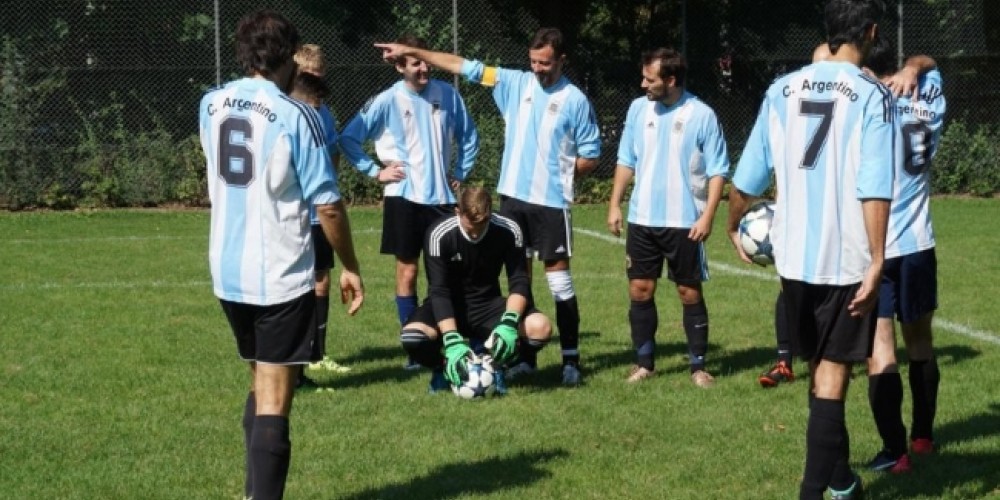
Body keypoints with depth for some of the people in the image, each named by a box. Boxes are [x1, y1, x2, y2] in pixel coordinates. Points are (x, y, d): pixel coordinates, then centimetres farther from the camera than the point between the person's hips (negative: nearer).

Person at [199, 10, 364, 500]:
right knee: (274, 401, -2)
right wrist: (350, 268, 0)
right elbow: (327, 204, -13)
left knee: (260, 386, 23)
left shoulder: (211, 105, 5)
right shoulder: (295, 115, -13)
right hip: (281, 276, -6)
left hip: (227, 272, 6)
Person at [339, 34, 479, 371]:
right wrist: (375, 172, -6)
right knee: (408, 272, 2)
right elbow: (349, 138, -4)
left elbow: (468, 136, 16)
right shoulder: (388, 101, -7)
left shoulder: (447, 94, 1)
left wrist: (460, 173, 9)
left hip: (442, 197, 3)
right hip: (404, 196, -3)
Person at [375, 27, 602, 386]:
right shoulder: (516, 83, 6)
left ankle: (571, 359, 4)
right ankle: (525, 356, 17)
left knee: (559, 279, -2)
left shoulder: (575, 101, -4)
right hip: (513, 196, 4)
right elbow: (462, 65, 5)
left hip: (551, 201, -4)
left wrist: (557, 173, -4)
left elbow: (590, 156, 1)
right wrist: (411, 51, 3)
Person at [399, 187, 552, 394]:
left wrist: (509, 324, -33)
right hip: (451, 308, -2)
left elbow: (519, 282, -14)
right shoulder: (439, 235, -20)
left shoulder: (508, 231, -14)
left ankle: (493, 362, 1)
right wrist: (453, 342, -37)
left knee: (540, 327, -27)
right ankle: (444, 367, 1)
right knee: (411, 336, -35)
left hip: (488, 305, 2)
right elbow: (439, 291, -24)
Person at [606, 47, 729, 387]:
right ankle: (644, 363, 17)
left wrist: (707, 216, -14)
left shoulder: (701, 116, -9)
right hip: (642, 220, 4)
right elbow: (626, 161, 12)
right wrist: (615, 205, 7)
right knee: (639, 290, 6)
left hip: (684, 223, -4)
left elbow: (718, 171, -7)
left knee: (690, 294, 3)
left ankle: (699, 366, 12)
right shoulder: (639, 109, 4)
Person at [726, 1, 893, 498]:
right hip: (846, 259, -4)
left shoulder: (783, 89, 5)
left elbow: (748, 175, 7)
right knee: (832, 371, 2)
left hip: (794, 254, 5)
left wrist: (734, 226, 23)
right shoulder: (872, 95, -8)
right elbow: (874, 189, -18)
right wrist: (877, 261, -17)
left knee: (819, 365, 18)